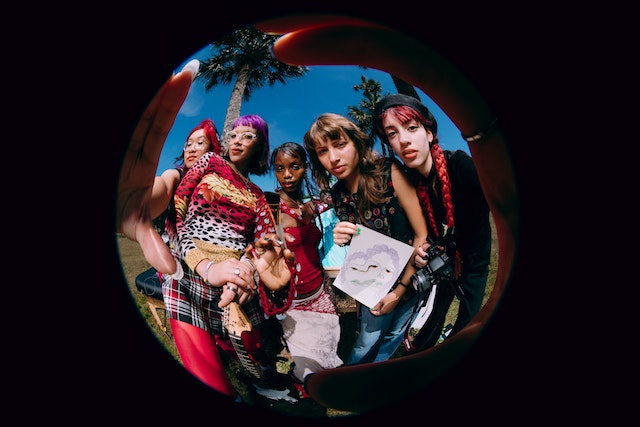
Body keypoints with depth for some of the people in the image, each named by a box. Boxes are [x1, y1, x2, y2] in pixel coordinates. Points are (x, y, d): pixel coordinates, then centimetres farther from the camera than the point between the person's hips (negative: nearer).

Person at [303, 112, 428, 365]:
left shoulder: (390, 174, -20)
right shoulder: (335, 197, -6)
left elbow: (422, 236, -17)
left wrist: (399, 291, -14)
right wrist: (342, 239, -18)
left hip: (410, 277, -2)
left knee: (392, 339, 9)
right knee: (366, 346, 4)